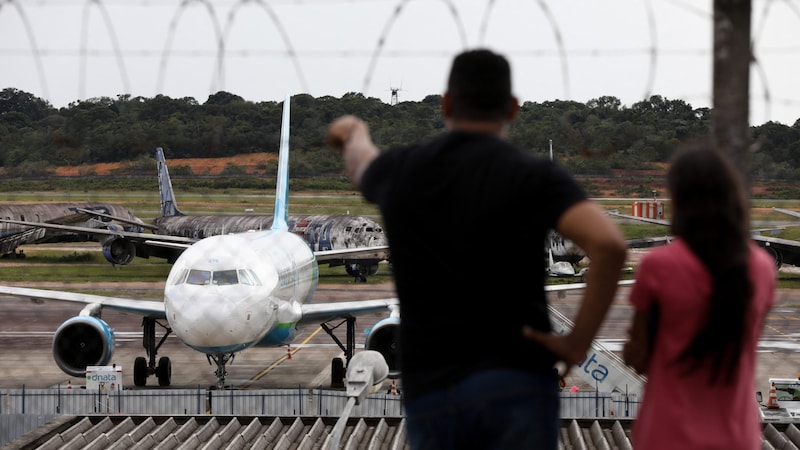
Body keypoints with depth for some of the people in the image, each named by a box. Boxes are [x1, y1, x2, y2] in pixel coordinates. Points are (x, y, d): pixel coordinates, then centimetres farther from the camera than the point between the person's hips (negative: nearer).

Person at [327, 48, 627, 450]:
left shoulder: (402, 171, 9)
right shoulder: (533, 176, -3)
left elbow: (361, 162, 36)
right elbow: (608, 243, -20)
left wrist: (354, 133, 61)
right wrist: (580, 340, -9)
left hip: (428, 391, 3)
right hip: (515, 385, -3)